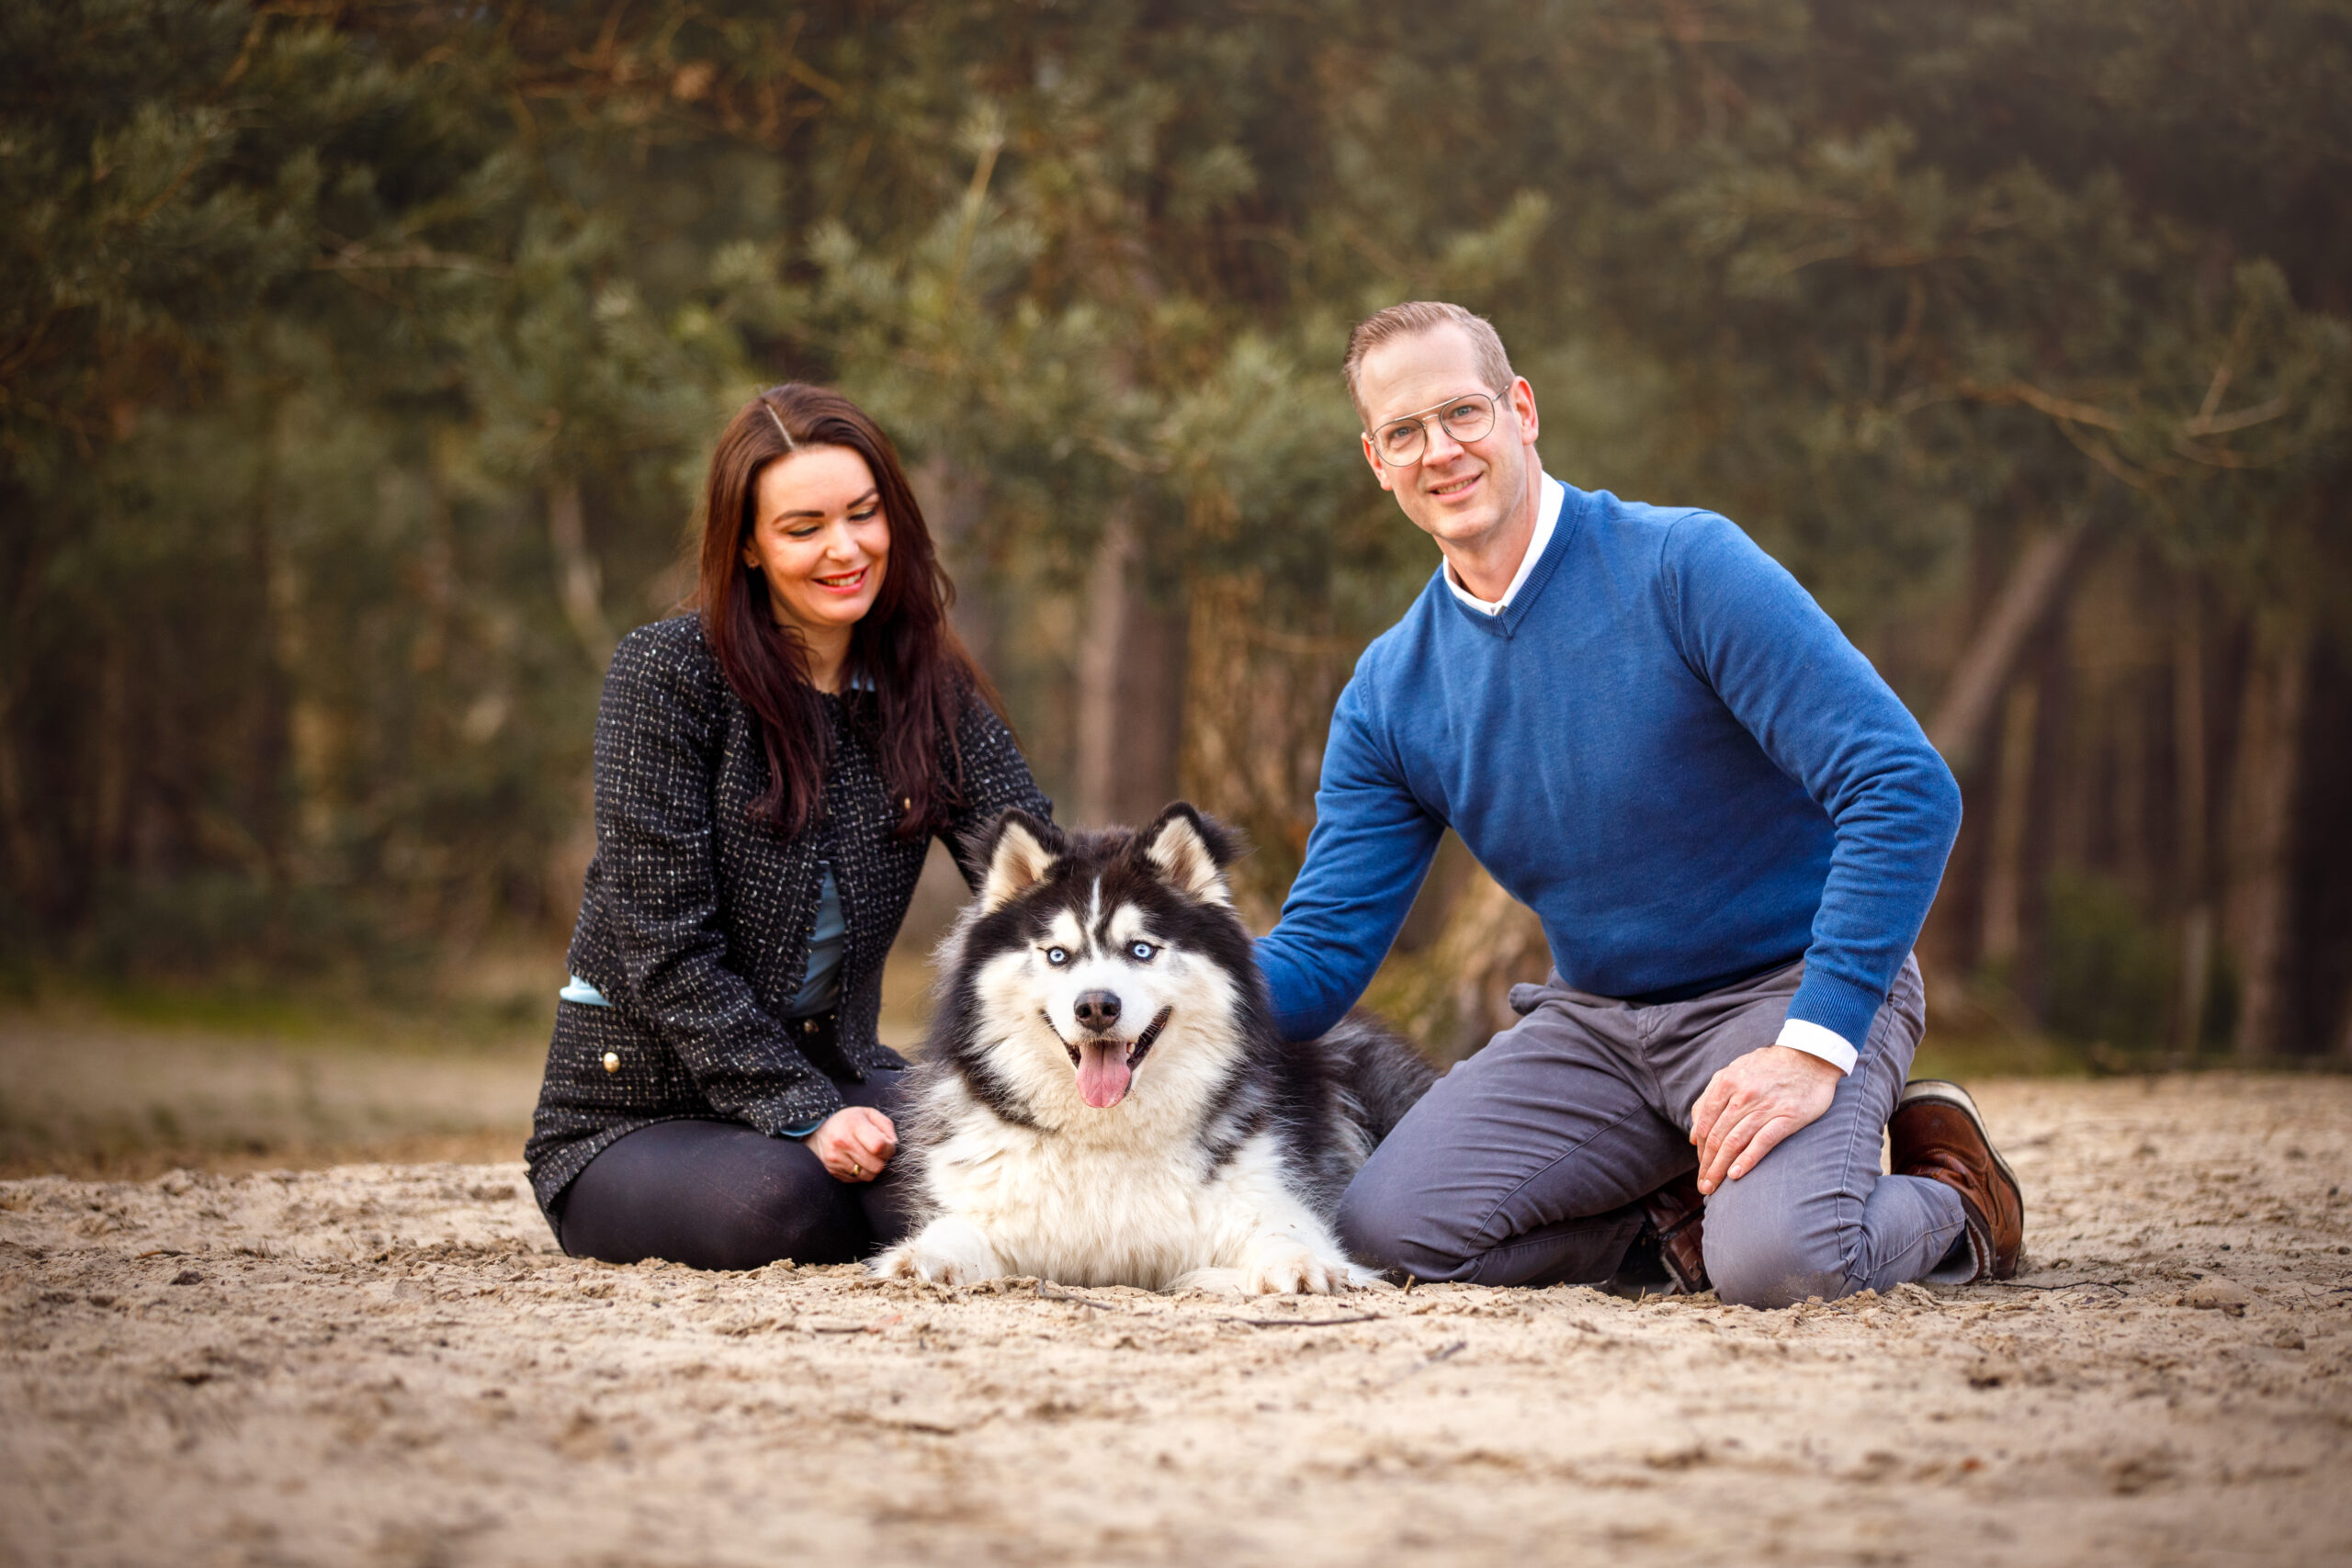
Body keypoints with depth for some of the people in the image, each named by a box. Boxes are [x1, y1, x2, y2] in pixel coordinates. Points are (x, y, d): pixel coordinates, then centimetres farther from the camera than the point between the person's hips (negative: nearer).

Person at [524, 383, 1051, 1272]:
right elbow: (665, 945, -16)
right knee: (776, 1200, -35)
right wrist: (805, 1116, -24)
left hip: (832, 1073, 4)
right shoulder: (667, 675, -12)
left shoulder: (933, 694, 3)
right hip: (633, 1110, -3)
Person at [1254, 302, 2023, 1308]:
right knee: (1386, 1232, -18)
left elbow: (1907, 791, -22)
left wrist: (1813, 1047, -29)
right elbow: (1319, 956, 1)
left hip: (1789, 987, -5)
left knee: (1775, 1262, -33)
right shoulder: (1388, 694, 1)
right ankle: (1683, 1197, 6)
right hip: (1596, 1018, 5)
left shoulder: (1685, 569, -16)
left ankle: (1948, 1198, 3)